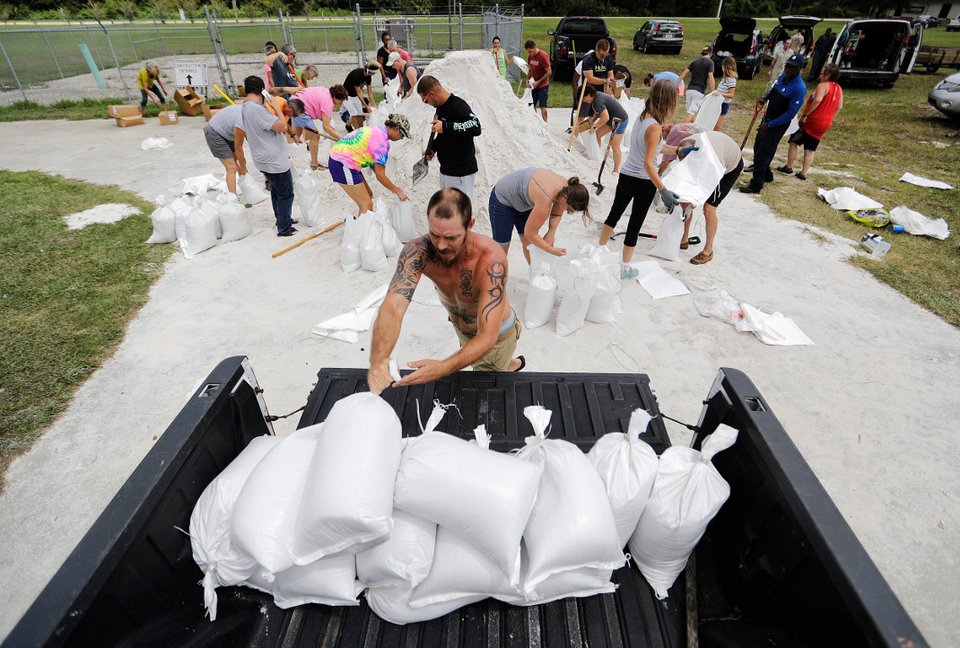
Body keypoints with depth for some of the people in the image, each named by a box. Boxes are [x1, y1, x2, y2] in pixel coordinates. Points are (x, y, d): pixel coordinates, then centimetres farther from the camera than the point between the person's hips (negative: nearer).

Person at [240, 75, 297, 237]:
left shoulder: (244, 107, 8)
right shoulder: (257, 109, -23)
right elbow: (283, 126, -24)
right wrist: (276, 106, -12)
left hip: (264, 159, 10)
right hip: (275, 161, -10)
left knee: (276, 190, 24)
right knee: (286, 194, 1)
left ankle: (282, 219, 38)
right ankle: (284, 228, 8)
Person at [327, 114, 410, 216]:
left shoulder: (377, 130, 13)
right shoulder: (382, 140, -16)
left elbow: (374, 164, 15)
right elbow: (380, 176, -15)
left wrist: (394, 188, 12)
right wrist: (397, 191, -3)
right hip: (342, 164, -10)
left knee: (368, 195, 18)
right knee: (366, 205, -7)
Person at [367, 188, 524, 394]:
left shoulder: (491, 259, -39)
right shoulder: (418, 251, -30)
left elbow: (488, 337, -43)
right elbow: (393, 307, -42)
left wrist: (442, 368, -59)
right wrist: (378, 360, -60)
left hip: (496, 334, -4)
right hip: (461, 328, 4)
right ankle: (512, 364, 63)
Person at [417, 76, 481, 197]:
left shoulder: (458, 105, -19)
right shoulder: (440, 107, 10)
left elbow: (475, 127, -33)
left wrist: (445, 126, -30)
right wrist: (433, 147, 8)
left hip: (461, 172, -10)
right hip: (445, 169, 10)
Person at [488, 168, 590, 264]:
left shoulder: (566, 189, -17)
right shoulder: (545, 199, -40)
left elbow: (557, 214, 2)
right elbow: (529, 233, -32)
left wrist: (551, 233, -15)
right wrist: (552, 251, -24)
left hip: (523, 200, 8)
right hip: (502, 199, -7)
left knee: (531, 243, 9)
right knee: (502, 247, -3)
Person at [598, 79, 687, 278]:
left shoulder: (643, 116, 2)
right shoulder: (655, 127, -22)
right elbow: (648, 163, -28)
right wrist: (663, 191, -31)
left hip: (625, 177, 7)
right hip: (643, 183, -7)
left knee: (614, 213, 21)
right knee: (635, 223, 7)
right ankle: (625, 268, 18)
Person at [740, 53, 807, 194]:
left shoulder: (799, 88, -23)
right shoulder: (783, 76, 0)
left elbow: (791, 113, -23)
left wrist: (770, 125, -24)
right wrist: (765, 97, -2)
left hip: (778, 125, -8)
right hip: (767, 119, 9)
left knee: (763, 154, -7)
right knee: (757, 148, 19)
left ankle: (756, 185, 1)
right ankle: (766, 175, 38)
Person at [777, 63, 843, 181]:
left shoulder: (823, 85, -12)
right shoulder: (839, 89, 12)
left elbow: (817, 100, -30)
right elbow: (839, 108, 14)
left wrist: (805, 114, -26)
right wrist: (829, 119, 22)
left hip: (810, 121, -7)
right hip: (824, 125, 7)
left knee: (793, 142, 7)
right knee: (810, 149, 10)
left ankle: (789, 167, 9)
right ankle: (803, 173, 8)